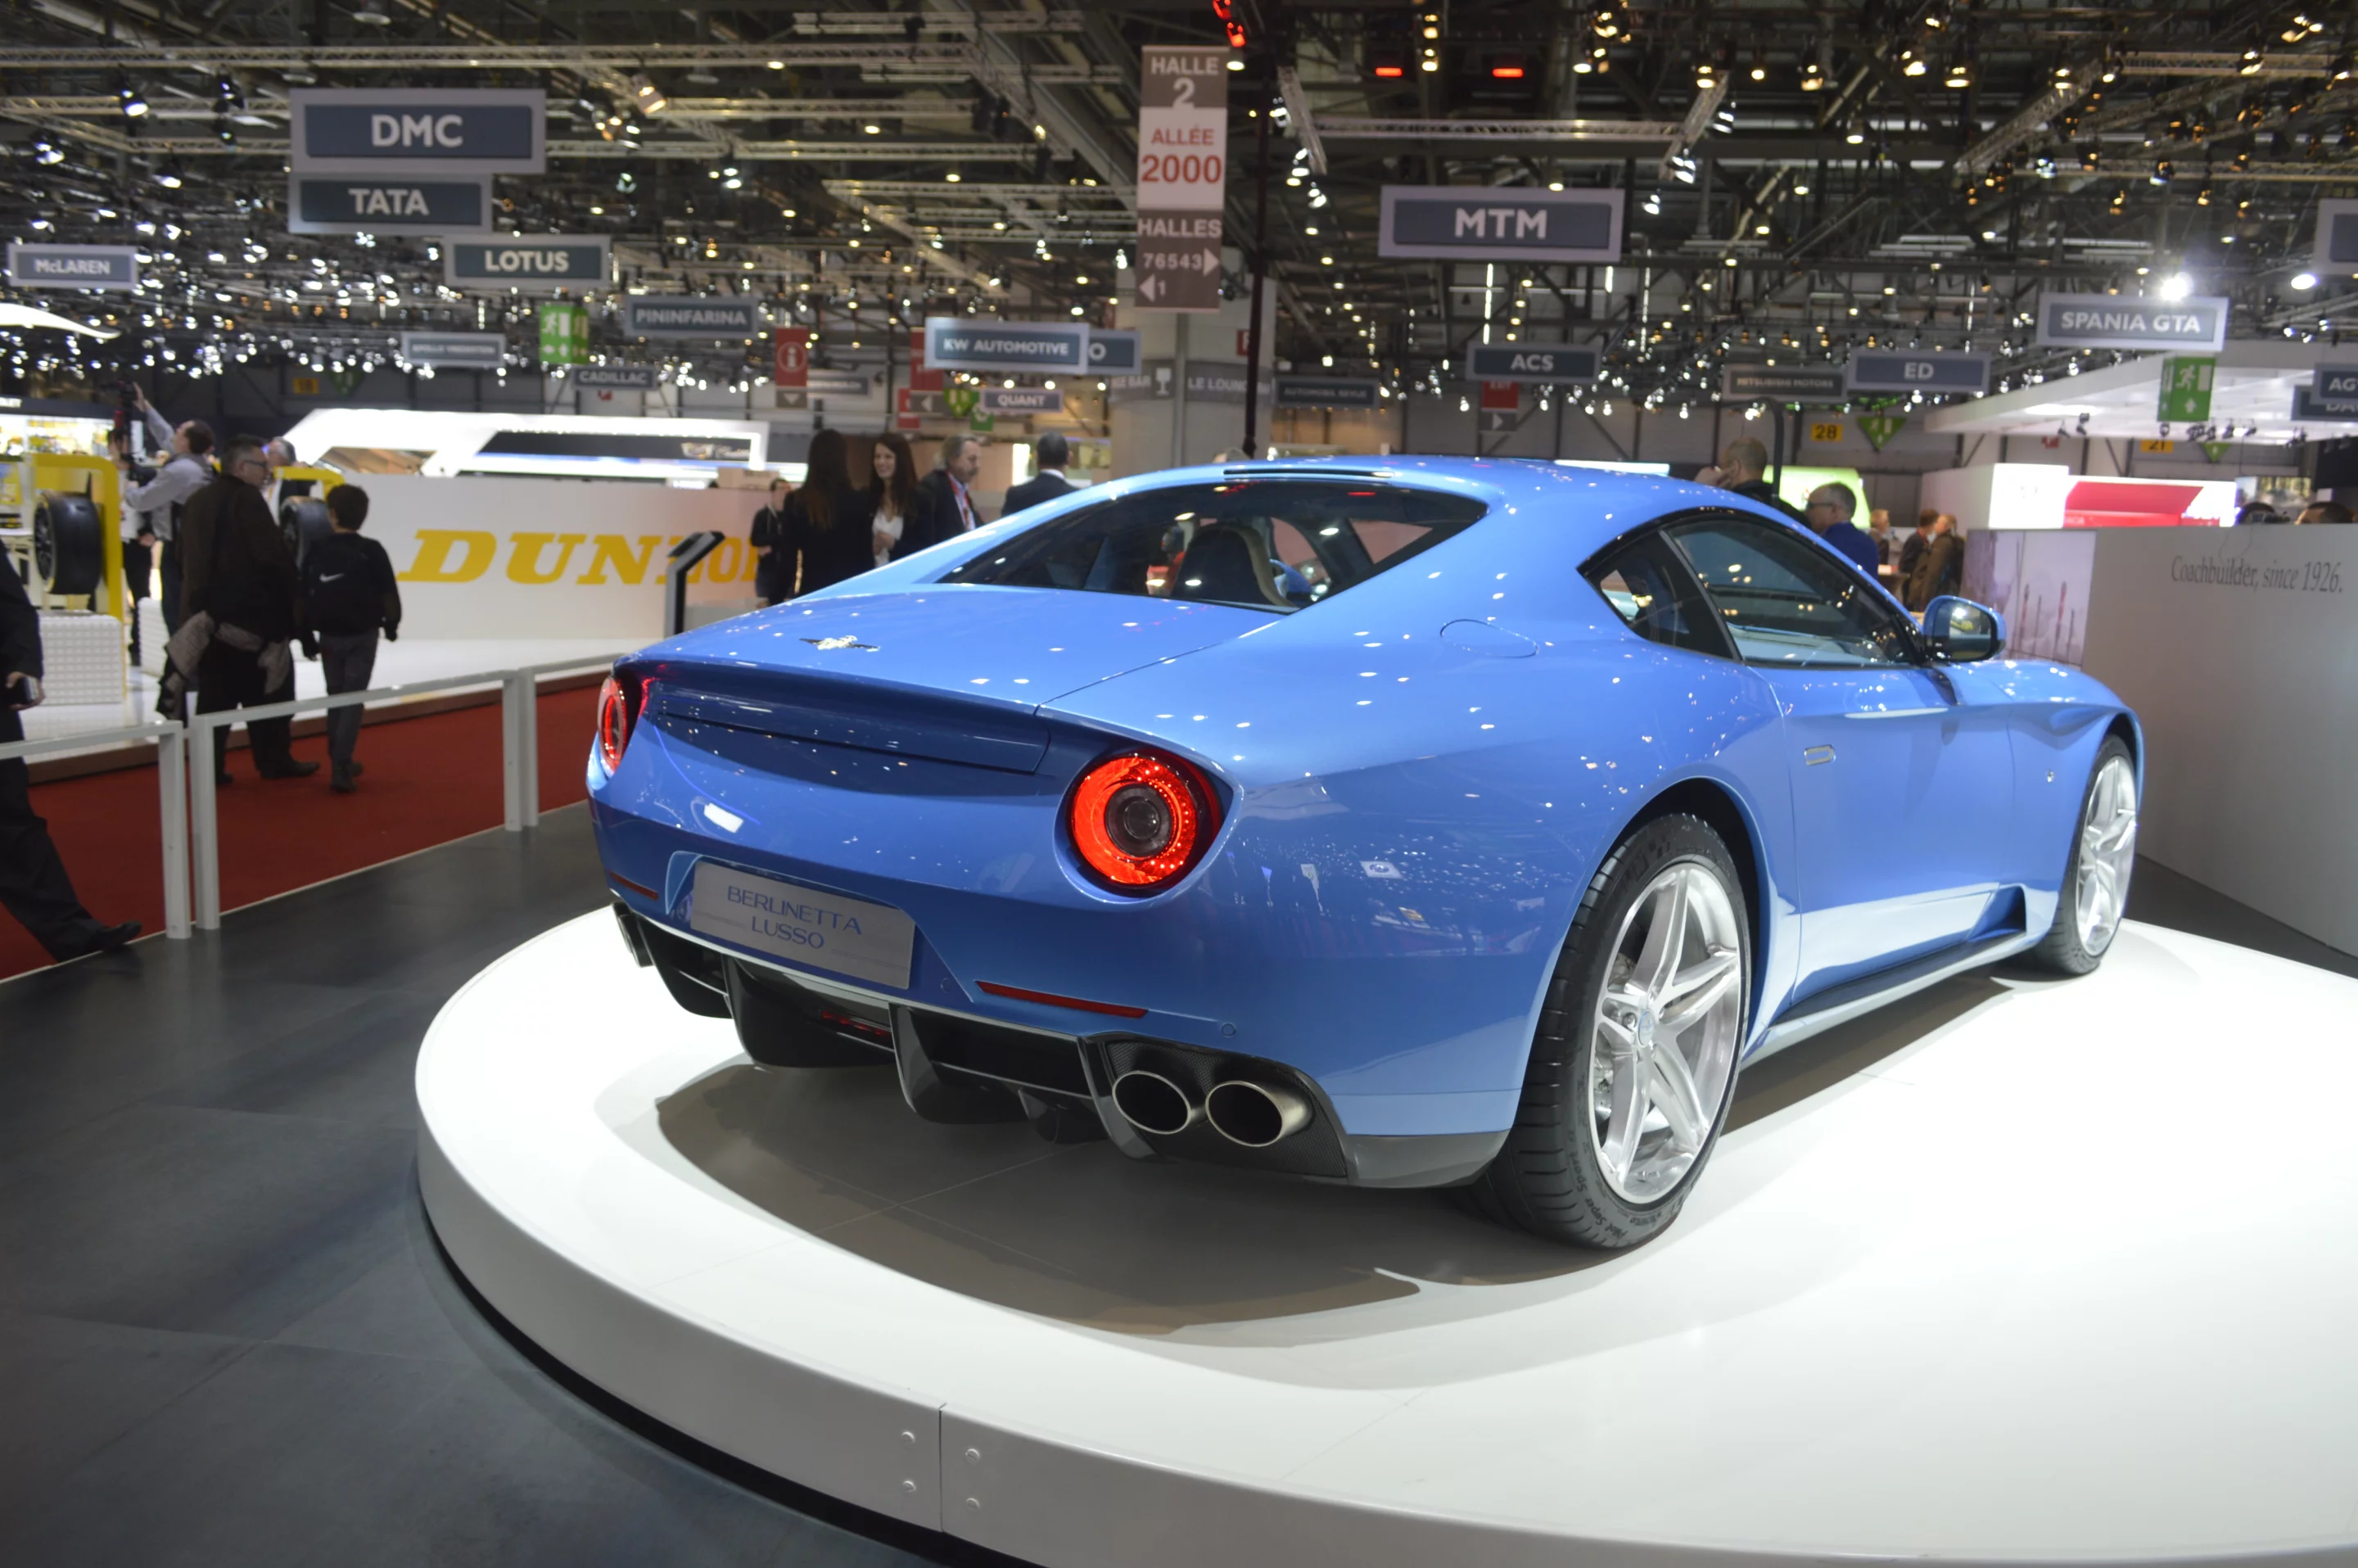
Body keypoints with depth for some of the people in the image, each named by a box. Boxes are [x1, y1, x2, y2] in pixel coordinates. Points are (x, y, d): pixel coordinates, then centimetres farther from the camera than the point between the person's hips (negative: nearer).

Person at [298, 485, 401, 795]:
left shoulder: (316, 553, -3)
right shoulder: (372, 551, -9)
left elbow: (303, 599, -1)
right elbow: (388, 593, -7)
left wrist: (306, 636, 9)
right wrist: (392, 623, 11)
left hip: (329, 636, 2)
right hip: (362, 636, -2)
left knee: (336, 697, 17)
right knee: (353, 700, -2)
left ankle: (340, 763, 23)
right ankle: (340, 769, -12)